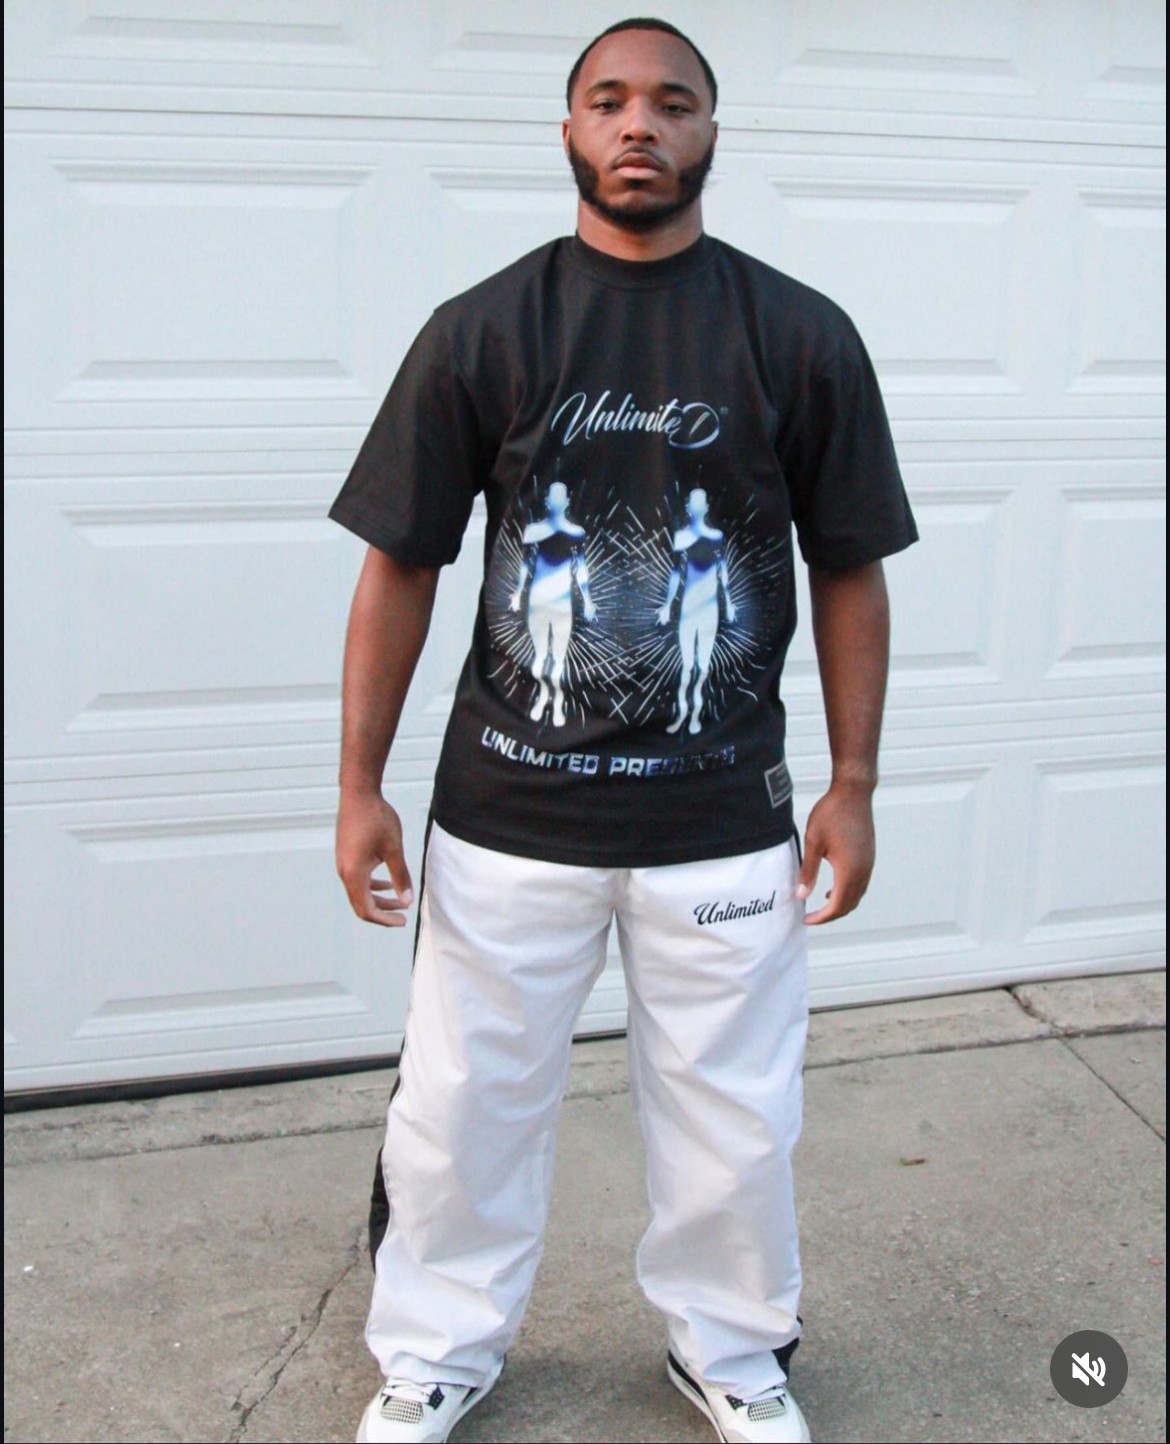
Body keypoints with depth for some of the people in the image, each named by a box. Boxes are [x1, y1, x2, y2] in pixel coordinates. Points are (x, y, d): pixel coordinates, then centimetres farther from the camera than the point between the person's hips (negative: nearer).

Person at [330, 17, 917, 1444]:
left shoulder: (802, 337, 1)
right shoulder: (479, 331, -1)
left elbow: (849, 573, 5)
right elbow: (398, 565, 1)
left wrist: (852, 784, 2)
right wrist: (360, 785, -1)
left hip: (724, 822, 1)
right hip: (507, 813, 0)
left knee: (734, 1119, 13)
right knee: (462, 1105, 12)